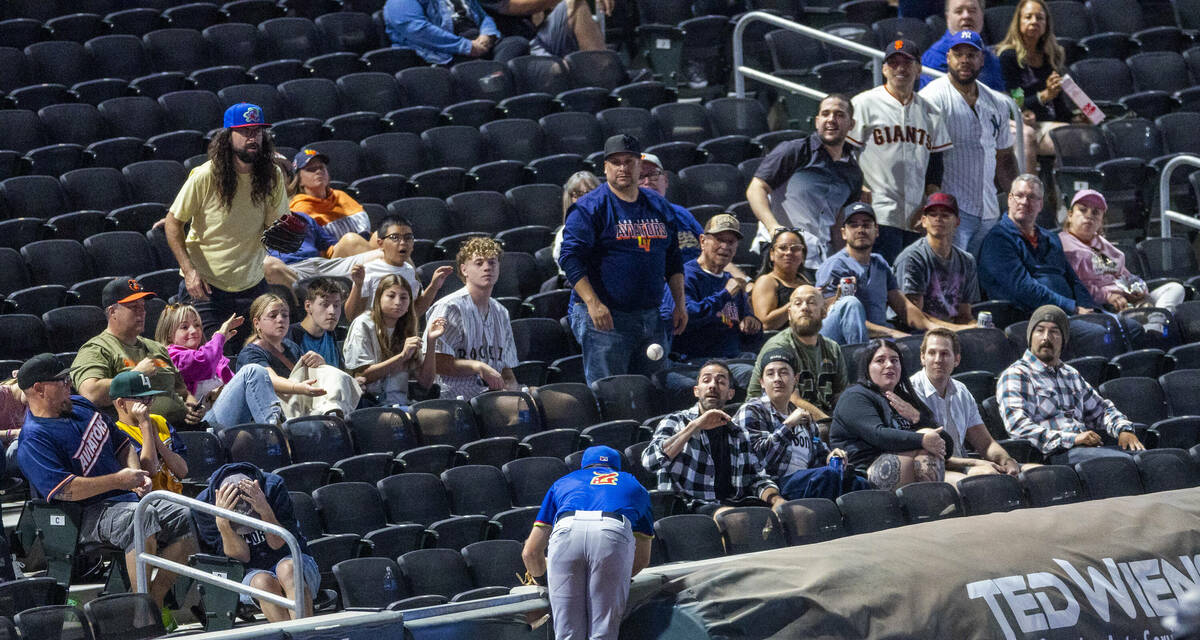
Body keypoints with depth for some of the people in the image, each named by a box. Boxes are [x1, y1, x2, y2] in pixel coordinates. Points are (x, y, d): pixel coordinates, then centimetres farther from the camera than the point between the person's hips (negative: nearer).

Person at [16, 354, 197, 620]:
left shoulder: (80, 406, 15)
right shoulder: (34, 440, -13)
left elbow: (121, 443, 26)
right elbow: (64, 490, -24)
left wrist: (136, 476, 5)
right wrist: (118, 481, -19)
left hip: (126, 498, 9)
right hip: (88, 516, -9)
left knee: (186, 517, -11)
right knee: (142, 518, -37)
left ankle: (155, 600, -9)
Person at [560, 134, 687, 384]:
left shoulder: (659, 206, 15)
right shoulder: (589, 208, -4)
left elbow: (673, 259, 21)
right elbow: (570, 258, -12)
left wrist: (680, 304, 13)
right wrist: (593, 303, -21)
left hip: (649, 316, 6)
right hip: (605, 317, -6)